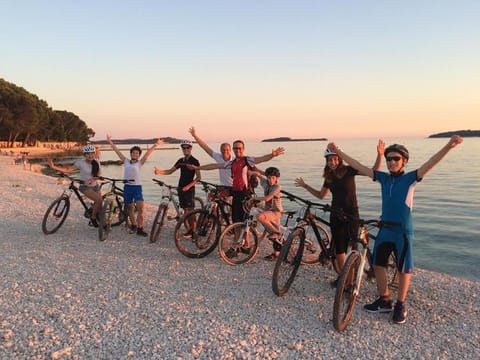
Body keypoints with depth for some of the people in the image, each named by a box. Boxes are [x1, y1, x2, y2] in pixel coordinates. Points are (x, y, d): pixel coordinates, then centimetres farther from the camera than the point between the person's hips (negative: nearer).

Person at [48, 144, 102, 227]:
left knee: (98, 205, 3)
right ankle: (93, 217, -3)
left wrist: (90, 180, -30)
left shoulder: (97, 163, -2)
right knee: (99, 200, -25)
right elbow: (68, 170, -17)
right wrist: (53, 167, -28)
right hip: (85, 187, -5)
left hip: (95, 186, 5)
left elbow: (99, 175, -12)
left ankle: (92, 221, 29)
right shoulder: (81, 162, -10)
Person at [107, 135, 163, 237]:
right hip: (127, 187, 3)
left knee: (141, 209, -13)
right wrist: (110, 142, 12)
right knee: (130, 208, 11)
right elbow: (117, 151, 11)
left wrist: (156, 144, -13)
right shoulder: (126, 161, 9)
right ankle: (133, 226, 27)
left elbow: (148, 152, -7)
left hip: (137, 187, -3)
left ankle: (140, 229, -4)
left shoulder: (140, 163, 3)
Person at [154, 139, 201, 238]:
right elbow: (170, 171, 12)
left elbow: (198, 177, -10)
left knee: (190, 210, -7)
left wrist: (188, 186, -20)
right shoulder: (181, 160, 12)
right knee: (185, 209, 8)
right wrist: (160, 171, -8)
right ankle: (190, 228, 16)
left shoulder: (194, 161, -7)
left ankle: (193, 230, 0)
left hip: (189, 188, -6)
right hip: (181, 188, 6)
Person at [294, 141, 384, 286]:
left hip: (350, 214, -5)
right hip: (336, 214, 5)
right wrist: (305, 185, 16)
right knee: (339, 248, 9)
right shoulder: (329, 177, 7)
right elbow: (321, 195, 18)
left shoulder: (348, 170, -8)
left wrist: (379, 155, -26)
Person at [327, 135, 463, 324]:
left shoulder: (409, 179, -7)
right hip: (385, 229, 5)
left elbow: (429, 164, -22)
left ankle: (400, 305, 23)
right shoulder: (383, 178, 4)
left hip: (403, 231, -5)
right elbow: (359, 166, 4)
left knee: (404, 269, 6)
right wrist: (338, 151, 3)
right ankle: (384, 301, 28)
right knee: (378, 264, 11)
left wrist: (448, 146, -38)